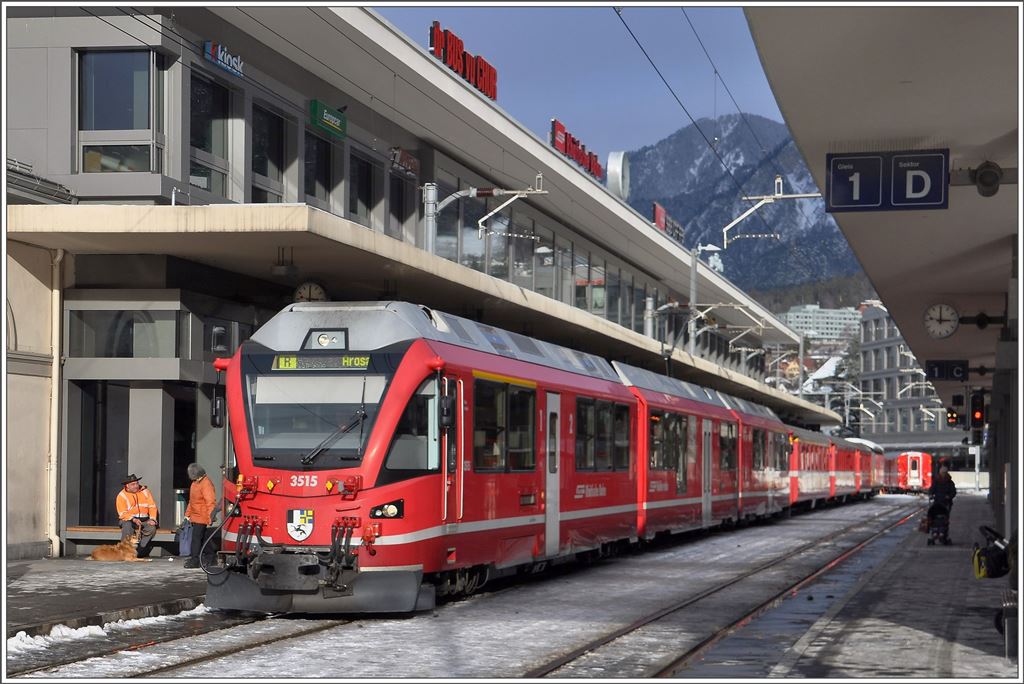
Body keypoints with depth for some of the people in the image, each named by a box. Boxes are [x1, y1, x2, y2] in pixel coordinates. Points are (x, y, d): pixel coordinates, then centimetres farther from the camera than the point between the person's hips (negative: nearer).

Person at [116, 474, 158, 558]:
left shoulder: (145, 491, 4)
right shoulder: (121, 496, -5)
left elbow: (152, 506, 0)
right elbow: (123, 514, -13)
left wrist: (152, 519, -17)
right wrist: (133, 519, -30)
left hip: (144, 520, 2)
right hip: (129, 519, -2)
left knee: (152, 528, -28)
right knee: (127, 525, -37)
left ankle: (139, 551, -21)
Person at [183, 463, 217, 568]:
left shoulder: (206, 484, -19)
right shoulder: (195, 483, 14)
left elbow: (210, 502, -24)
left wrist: (211, 516, -28)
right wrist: (188, 514, 26)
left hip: (201, 517, -9)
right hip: (195, 517, 10)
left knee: (197, 538, -9)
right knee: (196, 537, 14)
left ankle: (195, 561, -6)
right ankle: (194, 557, 21)